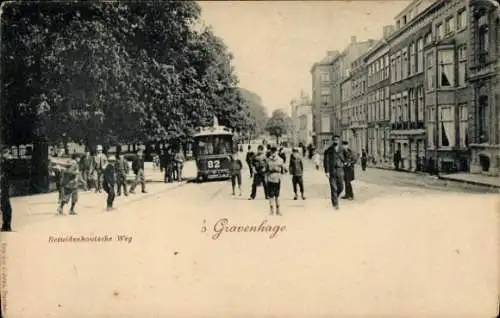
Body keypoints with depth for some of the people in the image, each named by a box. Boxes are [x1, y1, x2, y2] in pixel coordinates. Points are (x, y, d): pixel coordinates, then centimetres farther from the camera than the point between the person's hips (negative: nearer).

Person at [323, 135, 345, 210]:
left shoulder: (341, 150, 9)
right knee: (333, 188, -4)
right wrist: (326, 171, -12)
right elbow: (326, 161, -6)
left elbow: (343, 160, 16)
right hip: (332, 171, -4)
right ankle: (335, 204, 4)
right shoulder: (329, 150, -3)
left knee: (341, 187, 3)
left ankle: (335, 197, 31)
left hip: (340, 171, 4)